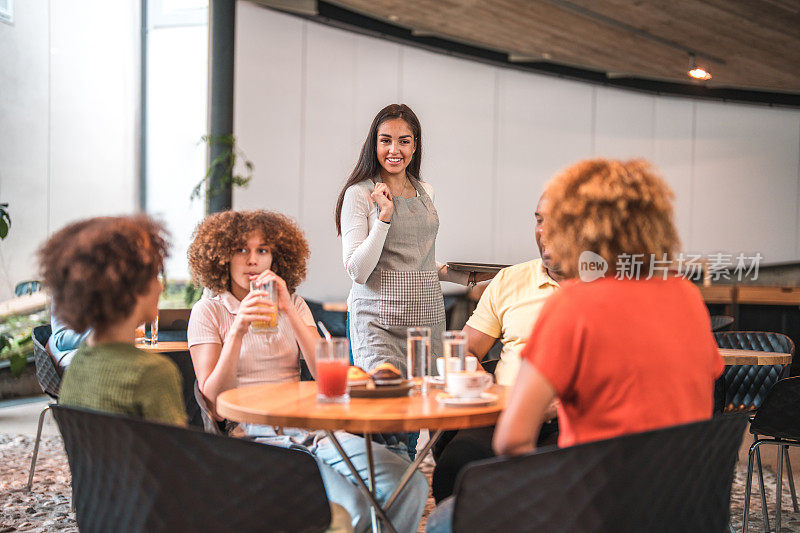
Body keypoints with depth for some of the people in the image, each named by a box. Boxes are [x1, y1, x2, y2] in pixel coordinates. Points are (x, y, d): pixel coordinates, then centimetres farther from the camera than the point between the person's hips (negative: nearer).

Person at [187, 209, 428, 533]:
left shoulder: (293, 304, 16)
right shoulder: (208, 312, 6)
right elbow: (213, 399, -5)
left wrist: (289, 311, -9)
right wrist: (237, 331, -17)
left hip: (311, 430, 4)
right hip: (254, 435, -4)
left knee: (410, 486, -18)